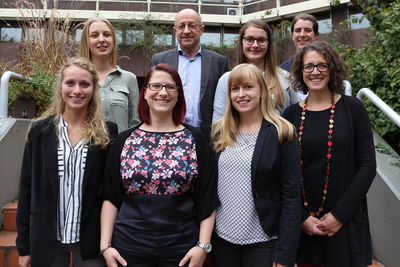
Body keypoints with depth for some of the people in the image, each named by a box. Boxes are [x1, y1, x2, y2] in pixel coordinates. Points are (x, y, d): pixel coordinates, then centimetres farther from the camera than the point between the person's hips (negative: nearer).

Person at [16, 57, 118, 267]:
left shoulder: (107, 133, -4)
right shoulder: (40, 131, -1)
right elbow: (27, 188, 2)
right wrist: (24, 245, 2)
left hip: (91, 240, -1)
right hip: (47, 240, 1)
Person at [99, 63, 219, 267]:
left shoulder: (196, 140, -2)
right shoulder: (124, 141, 2)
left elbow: (207, 200, -2)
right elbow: (110, 198, 4)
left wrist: (203, 246, -7)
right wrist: (106, 246, -1)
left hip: (182, 249, 0)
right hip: (129, 247, 1)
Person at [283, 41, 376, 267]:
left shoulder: (353, 109, -3)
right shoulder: (291, 115, 0)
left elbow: (368, 166, -6)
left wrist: (339, 214, -10)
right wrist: (302, 217, -7)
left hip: (346, 221, -1)